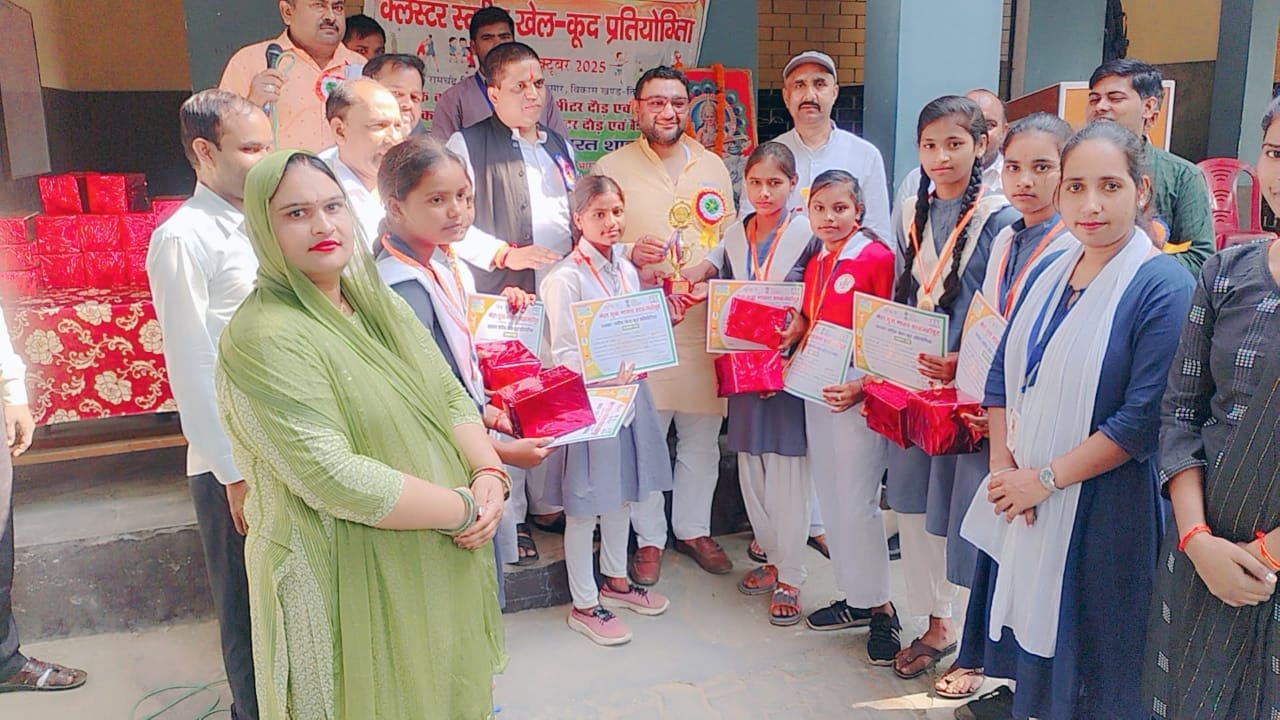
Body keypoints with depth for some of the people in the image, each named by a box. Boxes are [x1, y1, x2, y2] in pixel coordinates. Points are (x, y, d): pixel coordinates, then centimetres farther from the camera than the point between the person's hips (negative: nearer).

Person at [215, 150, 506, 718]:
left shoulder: (381, 304, 7)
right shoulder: (263, 337, -19)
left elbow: (452, 399, 6)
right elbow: (333, 478, -25)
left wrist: (488, 475, -13)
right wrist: (464, 507, -18)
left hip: (440, 568, 7)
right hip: (355, 591, -7)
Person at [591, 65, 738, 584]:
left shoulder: (713, 167, 13)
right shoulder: (611, 167, 3)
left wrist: (701, 269, -7)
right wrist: (629, 252, -18)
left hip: (702, 319, 3)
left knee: (702, 433, 9)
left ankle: (694, 528, 28)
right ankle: (649, 537, 18)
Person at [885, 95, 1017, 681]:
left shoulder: (998, 220, -9)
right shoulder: (914, 217, 9)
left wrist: (964, 363, -24)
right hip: (909, 379, 6)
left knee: (958, 510, 1)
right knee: (911, 501, 12)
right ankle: (935, 622, 30)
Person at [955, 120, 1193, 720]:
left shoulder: (1162, 286, -13)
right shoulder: (1046, 273, 6)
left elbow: (1143, 419, -19)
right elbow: (1002, 377, 8)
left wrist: (1046, 478, -16)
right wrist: (1003, 466, -5)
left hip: (1100, 507, -6)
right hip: (1019, 496, 6)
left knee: (1082, 646, 9)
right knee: (1021, 620, 18)